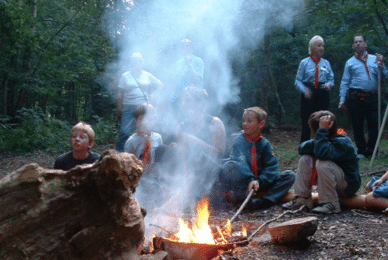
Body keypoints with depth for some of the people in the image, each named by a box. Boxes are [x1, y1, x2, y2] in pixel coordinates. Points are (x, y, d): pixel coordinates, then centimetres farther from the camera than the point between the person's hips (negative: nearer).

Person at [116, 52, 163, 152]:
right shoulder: (125, 76, 7)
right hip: (129, 107, -2)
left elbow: (160, 85, 22)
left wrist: (150, 94, 12)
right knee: (124, 133, -12)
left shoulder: (147, 75, 11)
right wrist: (119, 110, -1)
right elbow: (120, 94, 5)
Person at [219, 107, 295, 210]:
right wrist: (250, 180, -35)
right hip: (242, 182, -3)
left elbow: (272, 167, -5)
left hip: (257, 182, 4)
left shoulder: (265, 144, 4)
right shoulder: (239, 139, -4)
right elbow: (239, 161, -20)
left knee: (290, 176, -11)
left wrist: (259, 181, -23)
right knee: (229, 166, -33)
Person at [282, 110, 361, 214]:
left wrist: (322, 131, -37)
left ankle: (331, 204, -22)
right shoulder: (325, 140, 1)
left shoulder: (342, 143, -25)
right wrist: (314, 143, -24)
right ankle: (302, 198, -2)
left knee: (323, 164, -33)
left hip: (349, 185, -8)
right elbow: (302, 149, -5)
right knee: (305, 158, -3)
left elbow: (322, 153, -43)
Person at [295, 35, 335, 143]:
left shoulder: (326, 63, 15)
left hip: (323, 96, 3)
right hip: (308, 96, -3)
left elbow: (331, 79, 12)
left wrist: (329, 84, -12)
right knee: (306, 123, -4)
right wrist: (304, 90, -18)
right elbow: (298, 81, 0)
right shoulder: (304, 63, 6)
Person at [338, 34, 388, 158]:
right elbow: (344, 82, 6)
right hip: (355, 98, -1)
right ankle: (361, 151, 17)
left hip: (372, 98, 1)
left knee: (374, 125, -2)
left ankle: (371, 151, 13)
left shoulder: (374, 59, 12)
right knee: (357, 126, 3)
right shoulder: (350, 62, 8)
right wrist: (342, 99, -1)